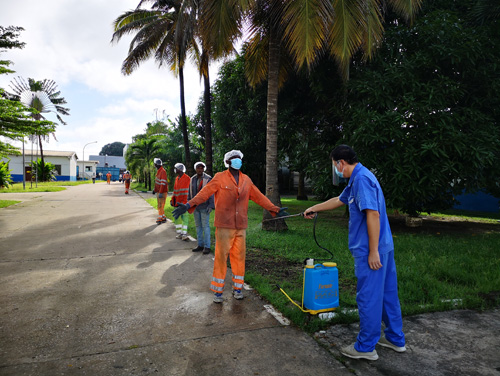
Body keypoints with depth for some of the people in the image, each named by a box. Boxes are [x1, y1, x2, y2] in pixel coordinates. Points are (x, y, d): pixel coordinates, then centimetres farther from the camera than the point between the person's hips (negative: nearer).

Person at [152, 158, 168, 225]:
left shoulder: (163, 171, -19)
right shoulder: (158, 171, 12)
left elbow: (163, 183, -24)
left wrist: (160, 193, -26)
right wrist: (154, 189, 22)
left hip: (162, 192, -10)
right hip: (158, 192, 10)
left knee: (160, 205, -6)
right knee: (160, 205, 15)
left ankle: (160, 218, 0)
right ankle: (163, 217, 24)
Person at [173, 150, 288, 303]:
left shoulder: (246, 180, 11)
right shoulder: (220, 178, -2)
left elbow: (259, 197, 17)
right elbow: (205, 192, -12)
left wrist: (275, 209, 17)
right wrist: (189, 205, -25)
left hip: (241, 226, 4)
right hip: (224, 226, -4)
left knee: (239, 256, 9)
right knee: (221, 256, 0)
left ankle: (237, 287, 24)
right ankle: (218, 290, 14)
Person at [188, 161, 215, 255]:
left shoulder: (208, 179, -8)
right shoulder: (193, 179, 9)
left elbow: (211, 193, -9)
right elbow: (190, 192, 14)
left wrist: (211, 205, -15)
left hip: (204, 207, -5)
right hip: (195, 206, 6)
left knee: (205, 226, -3)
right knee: (198, 226, 11)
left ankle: (207, 246, 4)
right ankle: (200, 245, 20)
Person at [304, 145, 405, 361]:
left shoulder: (362, 178, -17)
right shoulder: (356, 179, 15)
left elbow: (373, 215, -24)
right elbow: (339, 201, 30)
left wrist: (373, 252, -23)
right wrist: (314, 209, 39)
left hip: (370, 250, -10)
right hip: (384, 246, 10)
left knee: (368, 297, 2)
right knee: (387, 293, 18)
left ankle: (365, 347, 16)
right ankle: (395, 339, 33)